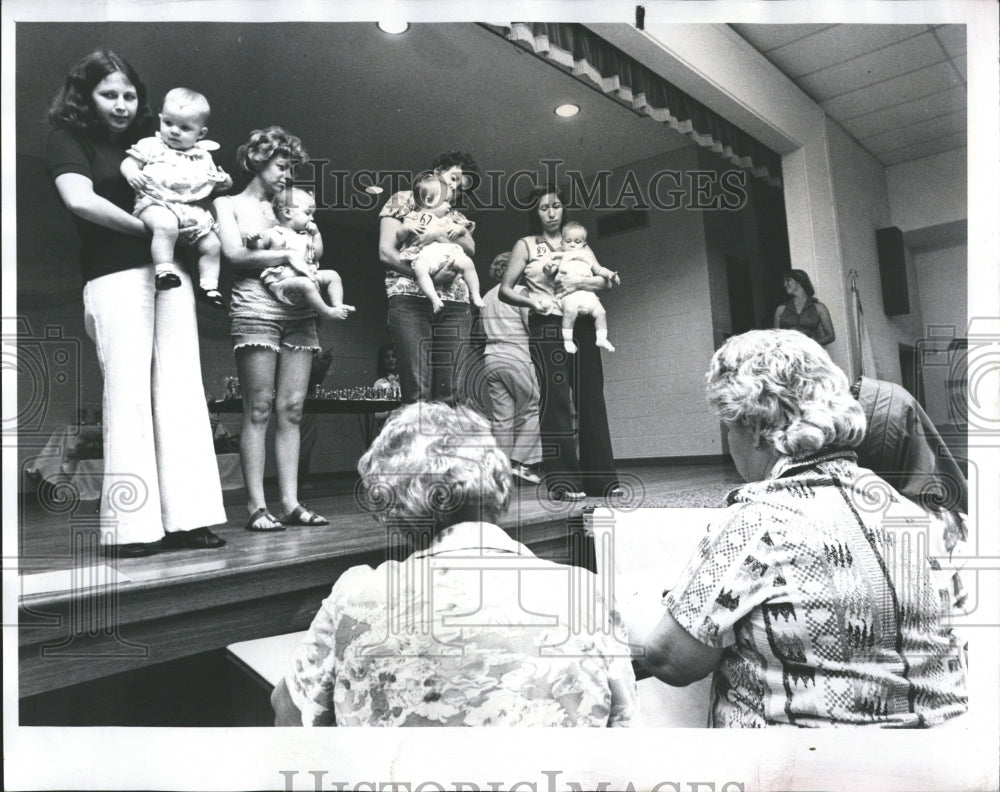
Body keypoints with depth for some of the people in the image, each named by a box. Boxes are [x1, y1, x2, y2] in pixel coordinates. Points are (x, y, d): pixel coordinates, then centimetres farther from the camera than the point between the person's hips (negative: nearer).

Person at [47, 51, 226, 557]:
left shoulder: (150, 138, 20)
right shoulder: (69, 137, 7)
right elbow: (80, 198, -10)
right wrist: (147, 227, -13)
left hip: (170, 269, 5)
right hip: (114, 275, -4)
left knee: (180, 385, -2)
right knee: (127, 388, -8)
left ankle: (185, 515, 1)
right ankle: (132, 526, -3)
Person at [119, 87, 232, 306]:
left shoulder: (202, 156, 19)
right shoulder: (151, 146, 8)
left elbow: (210, 184, 27)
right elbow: (129, 162, 4)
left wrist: (222, 181, 6)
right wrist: (131, 172, -18)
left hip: (194, 211, 5)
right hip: (157, 203, -5)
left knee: (211, 244, -2)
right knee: (166, 226, -36)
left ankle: (208, 285, 8)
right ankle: (164, 270, -32)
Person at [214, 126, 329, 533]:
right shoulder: (229, 204, 11)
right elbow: (235, 254, -5)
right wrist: (287, 254, -8)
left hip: (299, 312, 5)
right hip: (256, 309, -5)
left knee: (292, 409, 0)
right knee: (259, 409, -7)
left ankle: (290, 502, 3)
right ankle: (256, 506, -4)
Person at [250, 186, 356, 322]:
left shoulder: (304, 236, 20)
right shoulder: (273, 234, -1)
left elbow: (317, 254, 18)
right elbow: (257, 247, -5)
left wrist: (316, 234, 11)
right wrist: (254, 241, -28)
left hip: (307, 277, 8)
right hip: (282, 280, -8)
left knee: (332, 275, 5)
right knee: (305, 284, -36)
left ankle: (338, 305, -6)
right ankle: (327, 312, -26)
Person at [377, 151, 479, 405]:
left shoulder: (456, 216, 29)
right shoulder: (404, 200, 15)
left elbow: (471, 248, 10)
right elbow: (386, 252, 2)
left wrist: (460, 233, -12)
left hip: (455, 304, 4)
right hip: (410, 299, -4)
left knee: (450, 392, -6)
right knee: (416, 390, -15)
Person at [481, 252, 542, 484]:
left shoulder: (487, 297, 21)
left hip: (491, 357, 7)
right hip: (517, 356, -7)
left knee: (501, 417, 5)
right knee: (532, 409, 0)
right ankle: (521, 462, -6)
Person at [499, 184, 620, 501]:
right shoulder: (526, 245, 9)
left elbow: (606, 281, 10)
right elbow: (505, 290, 5)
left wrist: (579, 281, -8)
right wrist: (532, 302, -12)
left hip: (582, 325, 3)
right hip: (547, 326, -3)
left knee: (591, 398, 0)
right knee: (556, 399, -10)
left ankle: (600, 477, 6)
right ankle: (562, 480, -6)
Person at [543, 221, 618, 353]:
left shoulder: (587, 258, 24)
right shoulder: (560, 257, 12)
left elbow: (599, 270, 28)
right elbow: (550, 271, 1)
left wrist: (610, 274, 10)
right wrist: (548, 269, -23)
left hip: (587, 293, 5)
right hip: (568, 294, -4)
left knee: (601, 312, -13)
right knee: (570, 310, -33)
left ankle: (602, 339, 0)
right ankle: (567, 340, -25)